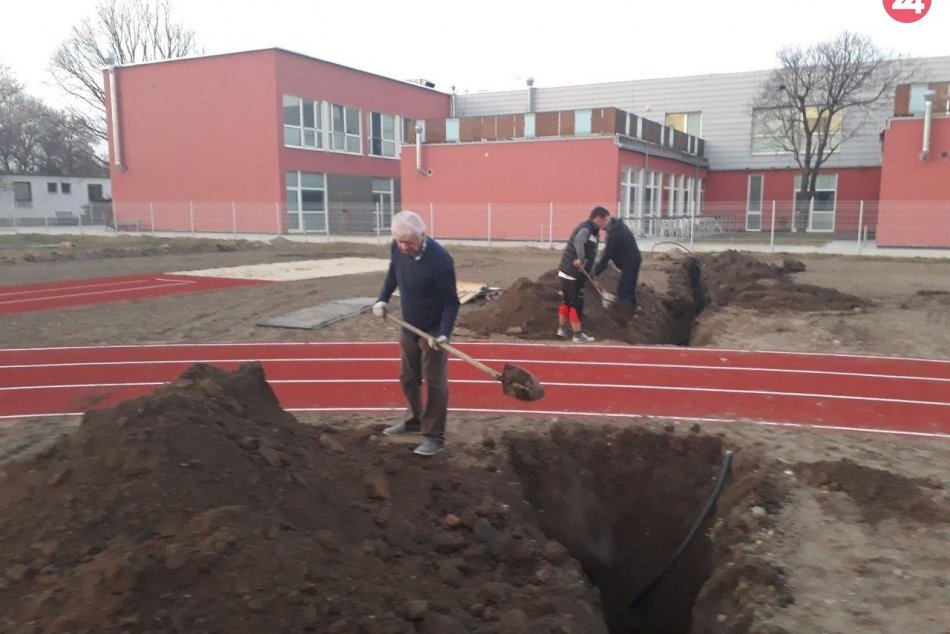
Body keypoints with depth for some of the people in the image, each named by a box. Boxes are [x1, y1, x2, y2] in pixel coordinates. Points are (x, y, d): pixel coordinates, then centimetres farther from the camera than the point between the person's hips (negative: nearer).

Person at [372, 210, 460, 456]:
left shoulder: (439, 259, -28)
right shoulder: (397, 248, -10)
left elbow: (451, 302, -20)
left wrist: (443, 333, -29)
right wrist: (383, 298, -3)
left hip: (433, 330, -7)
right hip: (408, 326, 7)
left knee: (434, 383, 0)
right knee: (407, 378, 19)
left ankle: (434, 437, 11)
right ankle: (415, 420, 40)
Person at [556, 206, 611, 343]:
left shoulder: (591, 231, 15)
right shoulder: (586, 229, -16)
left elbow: (589, 254, 19)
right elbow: (578, 240, -40)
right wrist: (580, 259, -40)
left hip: (569, 271, 10)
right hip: (573, 273, -10)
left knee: (567, 301, 18)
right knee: (576, 303, -3)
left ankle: (562, 329, 30)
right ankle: (577, 335, 3)